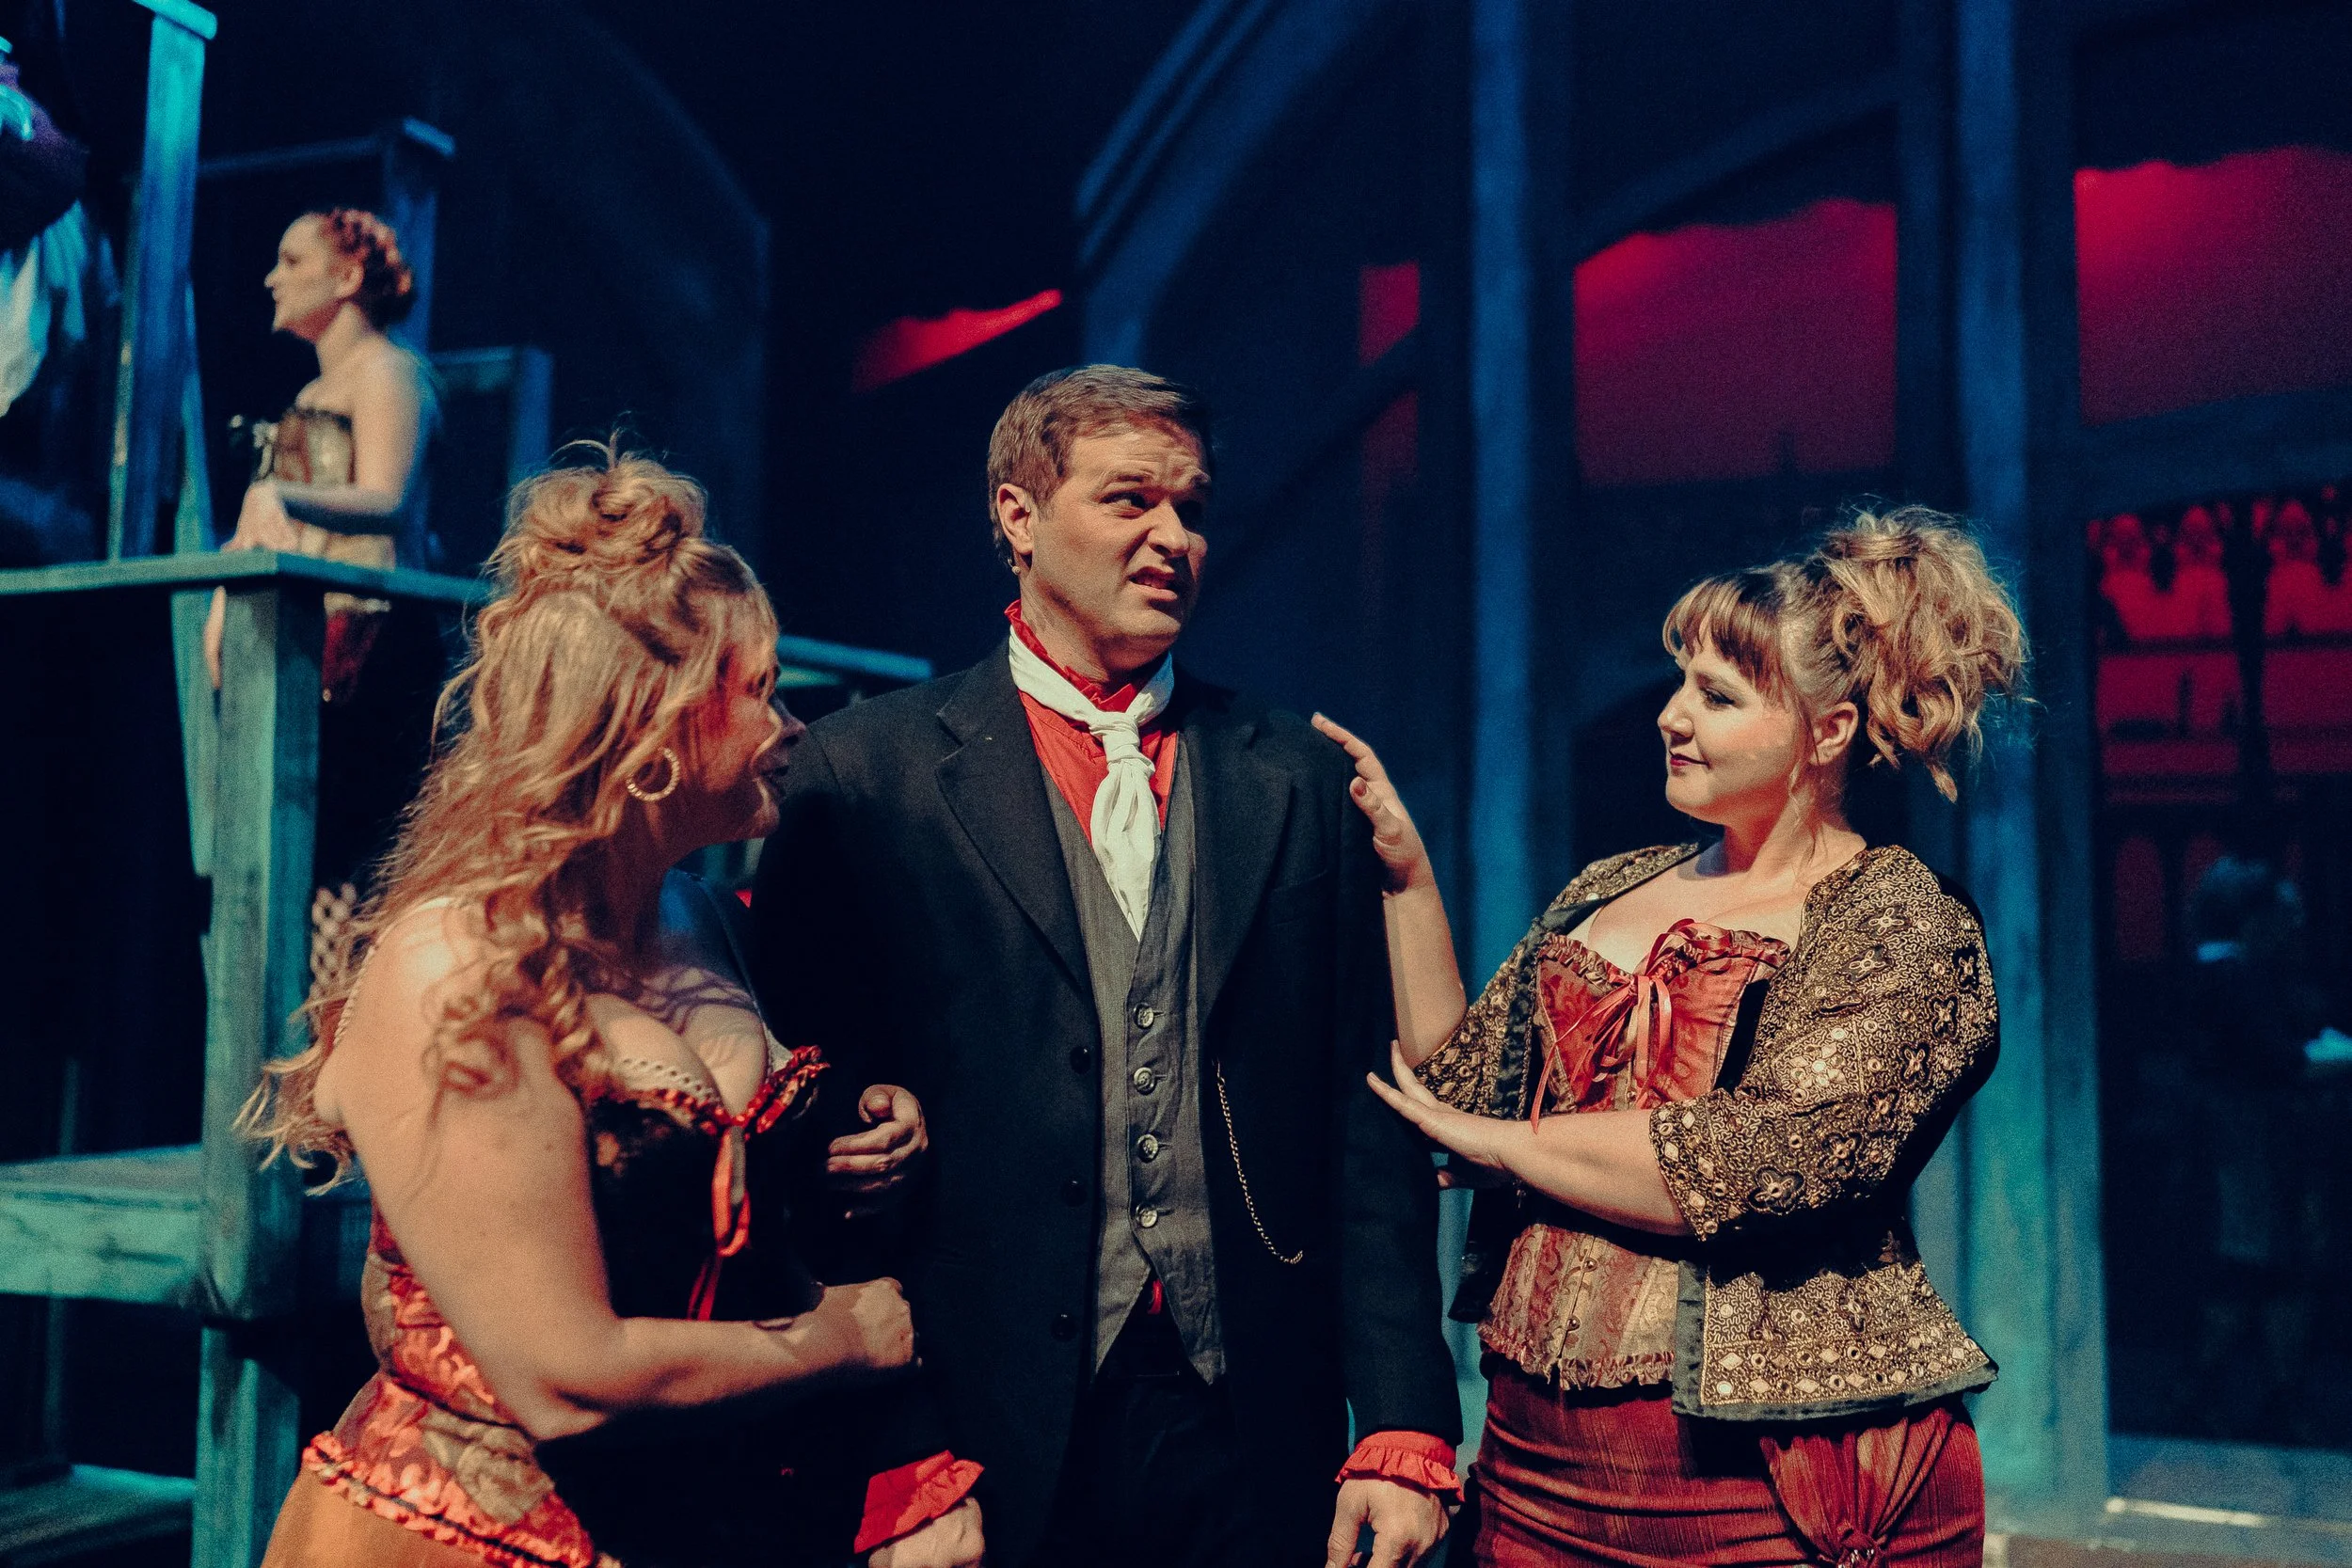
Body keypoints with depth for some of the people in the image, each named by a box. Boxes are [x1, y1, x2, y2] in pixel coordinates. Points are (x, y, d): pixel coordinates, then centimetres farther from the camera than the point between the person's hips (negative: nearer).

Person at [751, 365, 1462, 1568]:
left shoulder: (1299, 781, 5)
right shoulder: (866, 773, -3)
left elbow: (1370, 1125, 3)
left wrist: (1405, 1425, -1)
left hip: (1255, 1433, 3)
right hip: (991, 1432, -2)